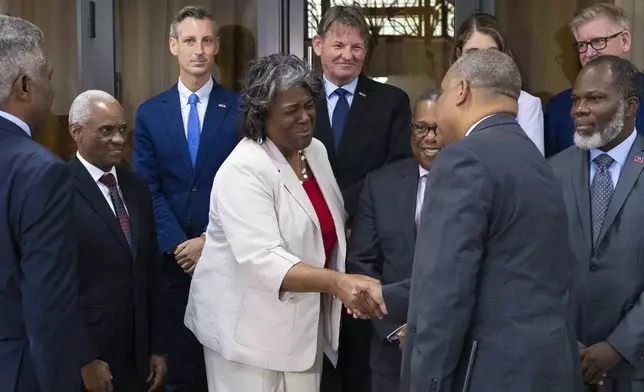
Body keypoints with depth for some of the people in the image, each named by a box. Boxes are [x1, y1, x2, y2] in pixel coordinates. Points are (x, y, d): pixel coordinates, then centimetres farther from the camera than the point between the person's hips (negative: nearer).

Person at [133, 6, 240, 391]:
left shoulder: (240, 108, -1)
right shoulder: (150, 113, 5)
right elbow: (148, 188, 0)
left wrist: (210, 240, -11)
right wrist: (177, 244, -10)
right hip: (172, 257, 1)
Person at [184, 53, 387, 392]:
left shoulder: (316, 151, 4)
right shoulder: (242, 171, -22)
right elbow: (263, 260, -31)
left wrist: (348, 287, -1)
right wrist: (337, 282, -42)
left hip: (304, 322, 7)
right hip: (251, 327, -7)